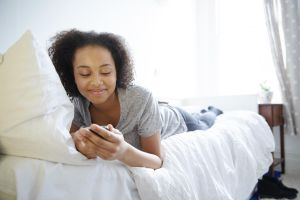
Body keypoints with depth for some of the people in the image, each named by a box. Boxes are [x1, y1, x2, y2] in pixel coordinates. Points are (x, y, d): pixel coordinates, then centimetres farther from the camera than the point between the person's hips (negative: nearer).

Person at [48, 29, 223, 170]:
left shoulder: (142, 99, -44)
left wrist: (124, 151, -60)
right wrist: (80, 143, -54)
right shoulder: (78, 103, -30)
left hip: (176, 122, -4)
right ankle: (205, 113, 67)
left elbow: (158, 161, -40)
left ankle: (213, 112, 65)